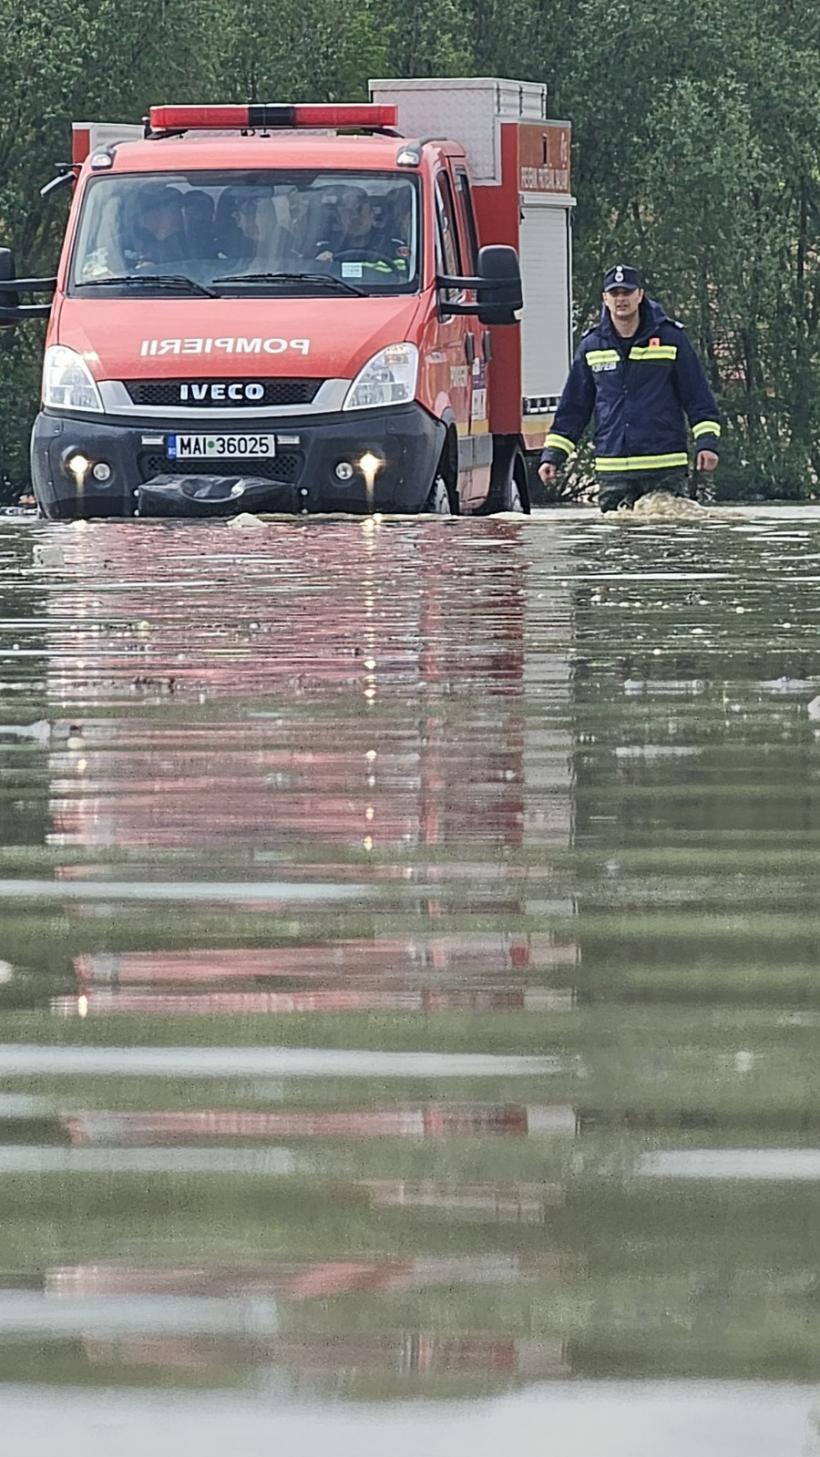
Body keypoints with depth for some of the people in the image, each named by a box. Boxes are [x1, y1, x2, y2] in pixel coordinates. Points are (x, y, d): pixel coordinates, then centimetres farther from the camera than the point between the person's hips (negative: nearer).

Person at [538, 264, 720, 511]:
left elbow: (698, 396, 5)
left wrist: (707, 443, -6)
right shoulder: (591, 347, 10)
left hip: (665, 469, -2)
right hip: (612, 470, 2)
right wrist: (552, 455, 11)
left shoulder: (671, 338, 3)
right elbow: (572, 408, 17)